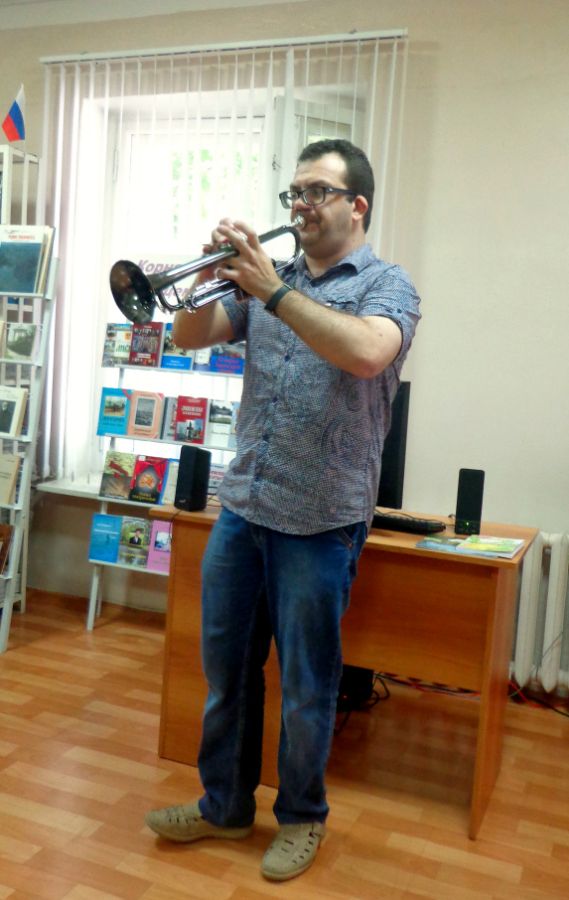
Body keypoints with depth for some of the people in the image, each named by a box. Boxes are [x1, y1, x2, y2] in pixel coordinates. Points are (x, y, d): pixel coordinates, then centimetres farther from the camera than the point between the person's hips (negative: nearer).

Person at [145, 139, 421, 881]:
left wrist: (273, 291, -22)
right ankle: (224, 804, 34)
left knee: (306, 684, 8)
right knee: (225, 667, 15)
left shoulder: (387, 285, -4)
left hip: (321, 520, -5)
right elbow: (190, 338, 8)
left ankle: (301, 818, 30)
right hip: (241, 508, 5)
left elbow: (366, 352, -25)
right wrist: (214, 274, -8)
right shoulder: (268, 279, 12)